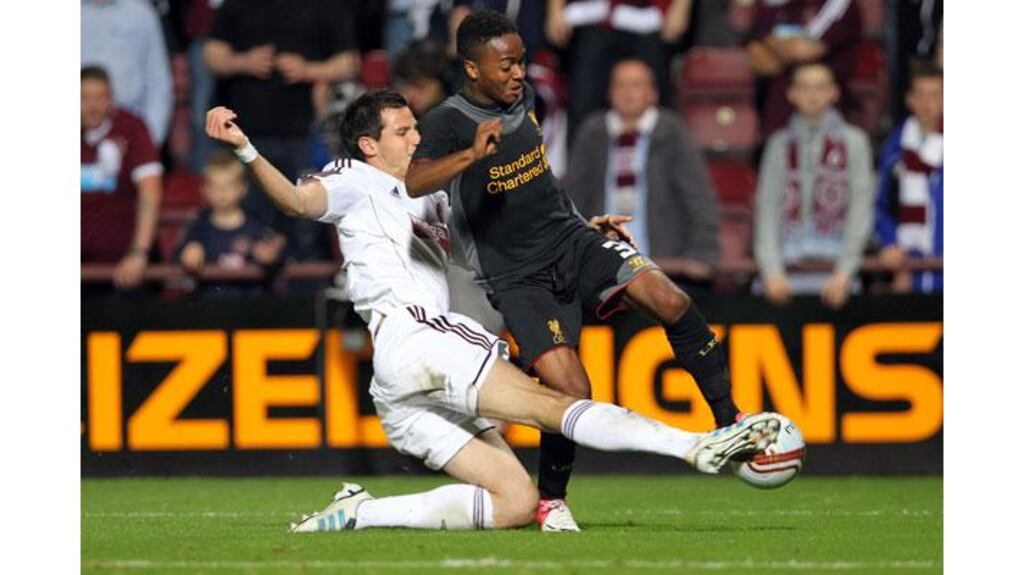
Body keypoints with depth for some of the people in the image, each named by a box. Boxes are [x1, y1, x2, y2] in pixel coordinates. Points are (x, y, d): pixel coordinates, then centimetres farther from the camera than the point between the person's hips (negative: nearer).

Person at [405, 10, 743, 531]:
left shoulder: (523, 98, 8)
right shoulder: (449, 122, -13)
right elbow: (413, 182, -34)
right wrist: (471, 155, -50)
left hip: (573, 242, 5)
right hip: (518, 278, -5)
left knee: (669, 300, -21)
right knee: (572, 394, -20)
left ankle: (729, 420, -9)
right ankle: (551, 501, 7)